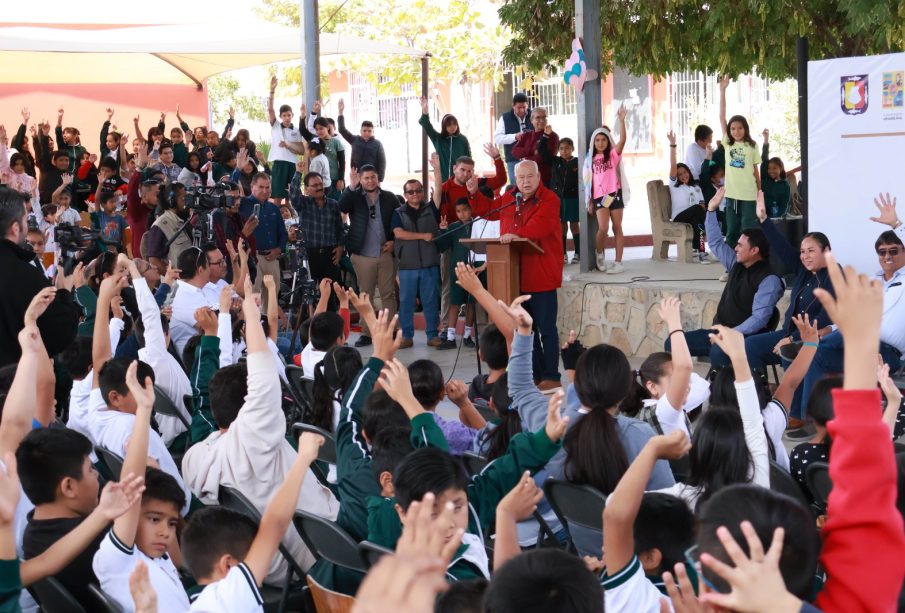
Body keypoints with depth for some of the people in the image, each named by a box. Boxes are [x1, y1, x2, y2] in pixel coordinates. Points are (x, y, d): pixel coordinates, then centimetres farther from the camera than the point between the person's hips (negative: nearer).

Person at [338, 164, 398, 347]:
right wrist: (351, 187, -29)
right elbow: (342, 207, -18)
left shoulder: (389, 198, 6)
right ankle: (366, 333, 8)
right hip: (363, 256, -1)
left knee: (389, 294, 3)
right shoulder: (354, 197, 2)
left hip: (386, 254, 1)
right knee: (365, 295, 4)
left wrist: (394, 241, -1)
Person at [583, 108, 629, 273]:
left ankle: (618, 262, 4)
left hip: (614, 194, -1)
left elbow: (623, 139, -15)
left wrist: (621, 120, -26)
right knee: (603, 228, -12)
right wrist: (590, 202, 8)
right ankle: (600, 253, 14)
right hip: (599, 196, 1)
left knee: (617, 228, 2)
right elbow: (589, 182, 11)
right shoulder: (591, 159, 10)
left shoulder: (613, 154, 3)